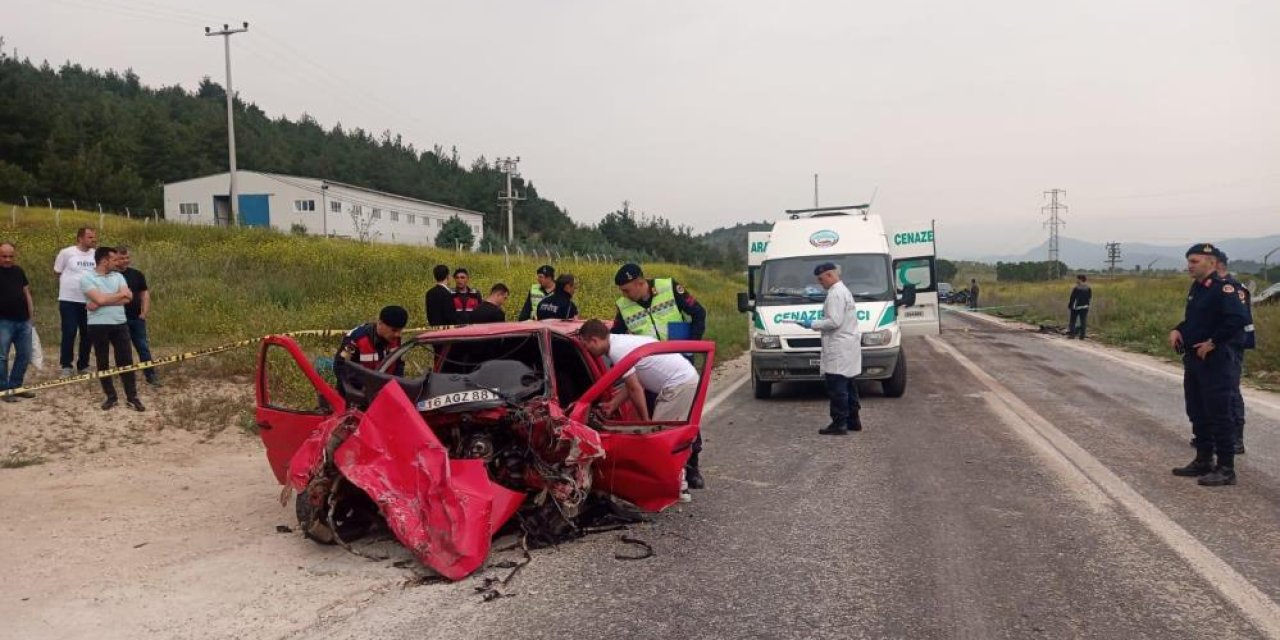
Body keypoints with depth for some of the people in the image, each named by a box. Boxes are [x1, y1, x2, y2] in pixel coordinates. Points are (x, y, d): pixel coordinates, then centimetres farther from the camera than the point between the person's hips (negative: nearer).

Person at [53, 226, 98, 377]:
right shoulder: (66, 253, -8)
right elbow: (57, 273, 3)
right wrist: (72, 283, 7)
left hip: (89, 301, 3)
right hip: (69, 300, -3)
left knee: (87, 335, 8)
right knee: (69, 333, -3)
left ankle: (83, 365, 21)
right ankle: (66, 366, 8)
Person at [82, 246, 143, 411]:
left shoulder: (118, 276, 10)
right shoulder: (87, 278, -4)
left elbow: (127, 299, -4)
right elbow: (99, 299, -18)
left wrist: (100, 303, -12)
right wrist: (121, 293, -5)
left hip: (120, 324, 3)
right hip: (98, 326, -3)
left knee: (126, 360, 2)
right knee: (103, 362, 6)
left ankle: (132, 397, 7)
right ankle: (111, 397, 17)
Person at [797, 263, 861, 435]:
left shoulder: (835, 294, -16)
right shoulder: (844, 291, 19)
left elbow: (834, 322, -22)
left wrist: (812, 324, -13)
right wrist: (817, 324, 17)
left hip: (839, 349, -11)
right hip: (848, 347, 11)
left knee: (837, 388, -8)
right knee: (849, 386, 16)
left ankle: (839, 424, -6)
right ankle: (853, 420, 22)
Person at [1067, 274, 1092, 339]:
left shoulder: (1076, 288, -16)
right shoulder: (1088, 289, 2)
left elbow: (1072, 298, -13)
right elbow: (1090, 297, 10)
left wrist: (1069, 306, -3)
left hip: (1076, 307, -5)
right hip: (1085, 307, 5)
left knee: (1073, 321, 7)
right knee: (1083, 321, 7)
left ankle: (1072, 334, 5)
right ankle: (1082, 335, 6)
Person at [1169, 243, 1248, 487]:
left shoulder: (1222, 289, -16)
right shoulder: (1196, 288, 12)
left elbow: (1237, 319, -29)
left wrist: (1213, 342, -22)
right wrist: (1177, 330, 6)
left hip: (1214, 362, -9)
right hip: (1193, 360, 9)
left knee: (1219, 416, -3)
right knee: (1197, 414, 16)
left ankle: (1226, 469, 5)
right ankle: (1203, 461, 27)